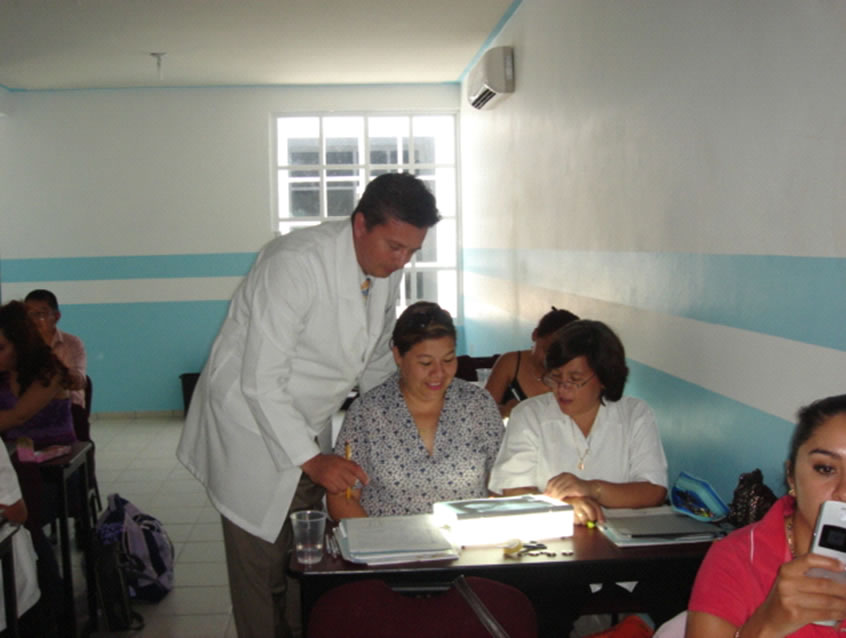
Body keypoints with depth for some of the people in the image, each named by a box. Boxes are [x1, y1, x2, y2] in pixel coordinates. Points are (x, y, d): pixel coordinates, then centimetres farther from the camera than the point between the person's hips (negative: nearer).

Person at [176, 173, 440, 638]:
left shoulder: (387, 269, -1)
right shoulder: (296, 263, -27)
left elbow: (376, 363, 13)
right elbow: (261, 381, -28)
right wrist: (311, 460, -30)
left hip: (302, 433, 7)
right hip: (251, 432, -7)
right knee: (263, 571, 0)